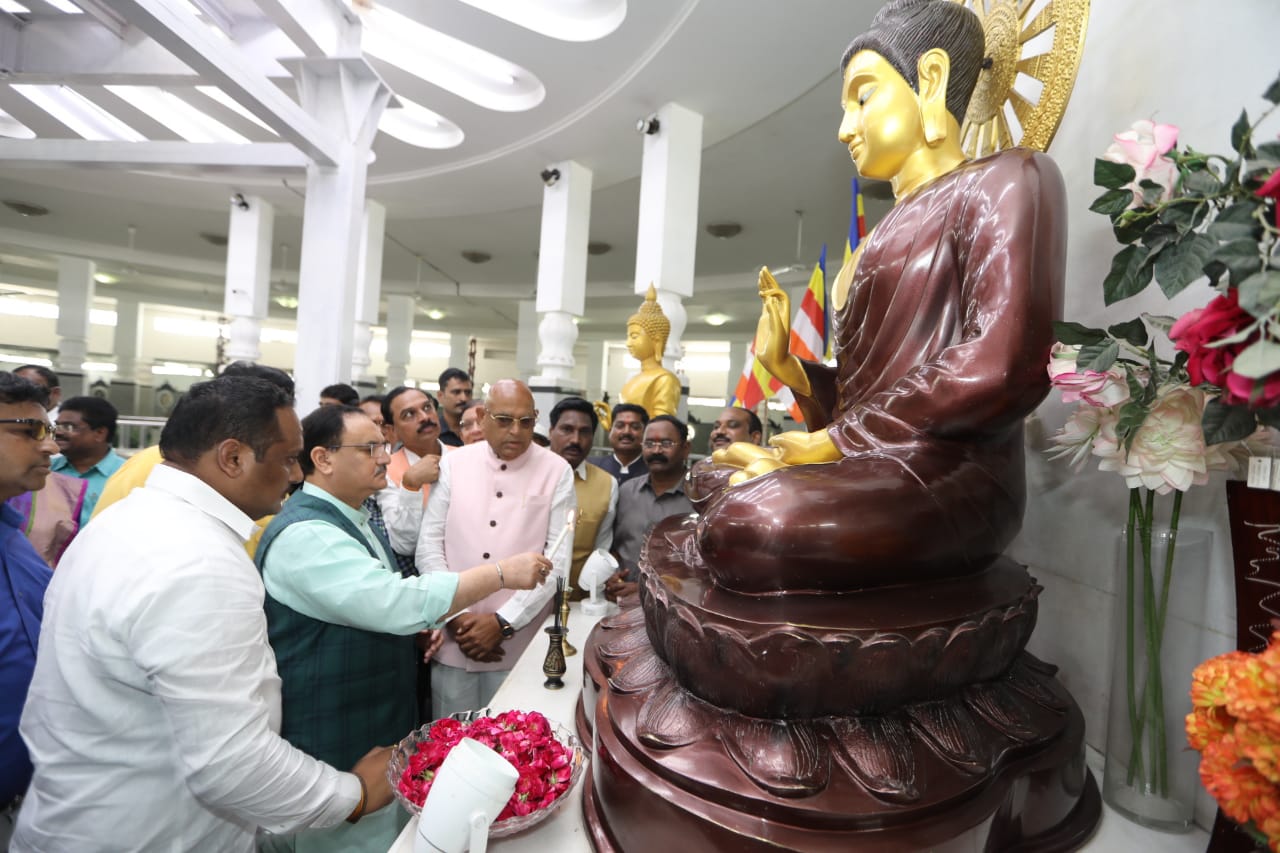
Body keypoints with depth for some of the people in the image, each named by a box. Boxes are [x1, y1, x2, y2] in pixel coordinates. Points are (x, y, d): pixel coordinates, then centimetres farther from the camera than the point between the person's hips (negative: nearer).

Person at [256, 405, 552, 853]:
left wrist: (421, 623, 4)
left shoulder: (354, 520, 7)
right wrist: (501, 572, -30)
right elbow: (397, 603, -35)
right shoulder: (305, 534, -25)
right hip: (333, 749, -9)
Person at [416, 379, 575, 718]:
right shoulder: (453, 464, 1)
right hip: (455, 639, 2)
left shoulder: (557, 472, -5)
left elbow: (558, 560, -7)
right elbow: (428, 547, 1)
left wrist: (504, 622, -12)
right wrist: (456, 615, -6)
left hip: (522, 645, -1)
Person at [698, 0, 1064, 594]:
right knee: (713, 489, 14)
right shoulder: (884, 240, 24)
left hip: (947, 475, -8)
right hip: (867, 475, 9)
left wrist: (835, 442, -13)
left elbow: (1003, 364, -16)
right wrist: (786, 367, 5)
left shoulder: (1003, 181, 2)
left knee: (746, 523, -33)